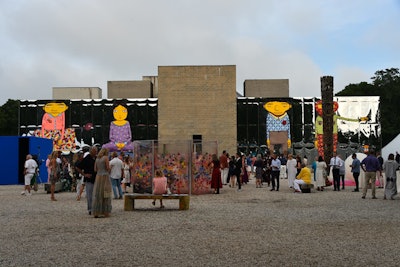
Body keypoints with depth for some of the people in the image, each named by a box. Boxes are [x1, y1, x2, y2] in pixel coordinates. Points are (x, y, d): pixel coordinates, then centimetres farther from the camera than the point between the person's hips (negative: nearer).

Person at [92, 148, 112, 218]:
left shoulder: (97, 159, 12)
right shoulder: (106, 158, -4)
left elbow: (95, 170, 8)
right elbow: (108, 168, -10)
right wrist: (109, 169, 13)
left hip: (98, 177, 5)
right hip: (105, 177, -5)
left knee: (97, 195, 5)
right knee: (105, 195, 0)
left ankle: (96, 213, 2)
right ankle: (106, 212, 1)